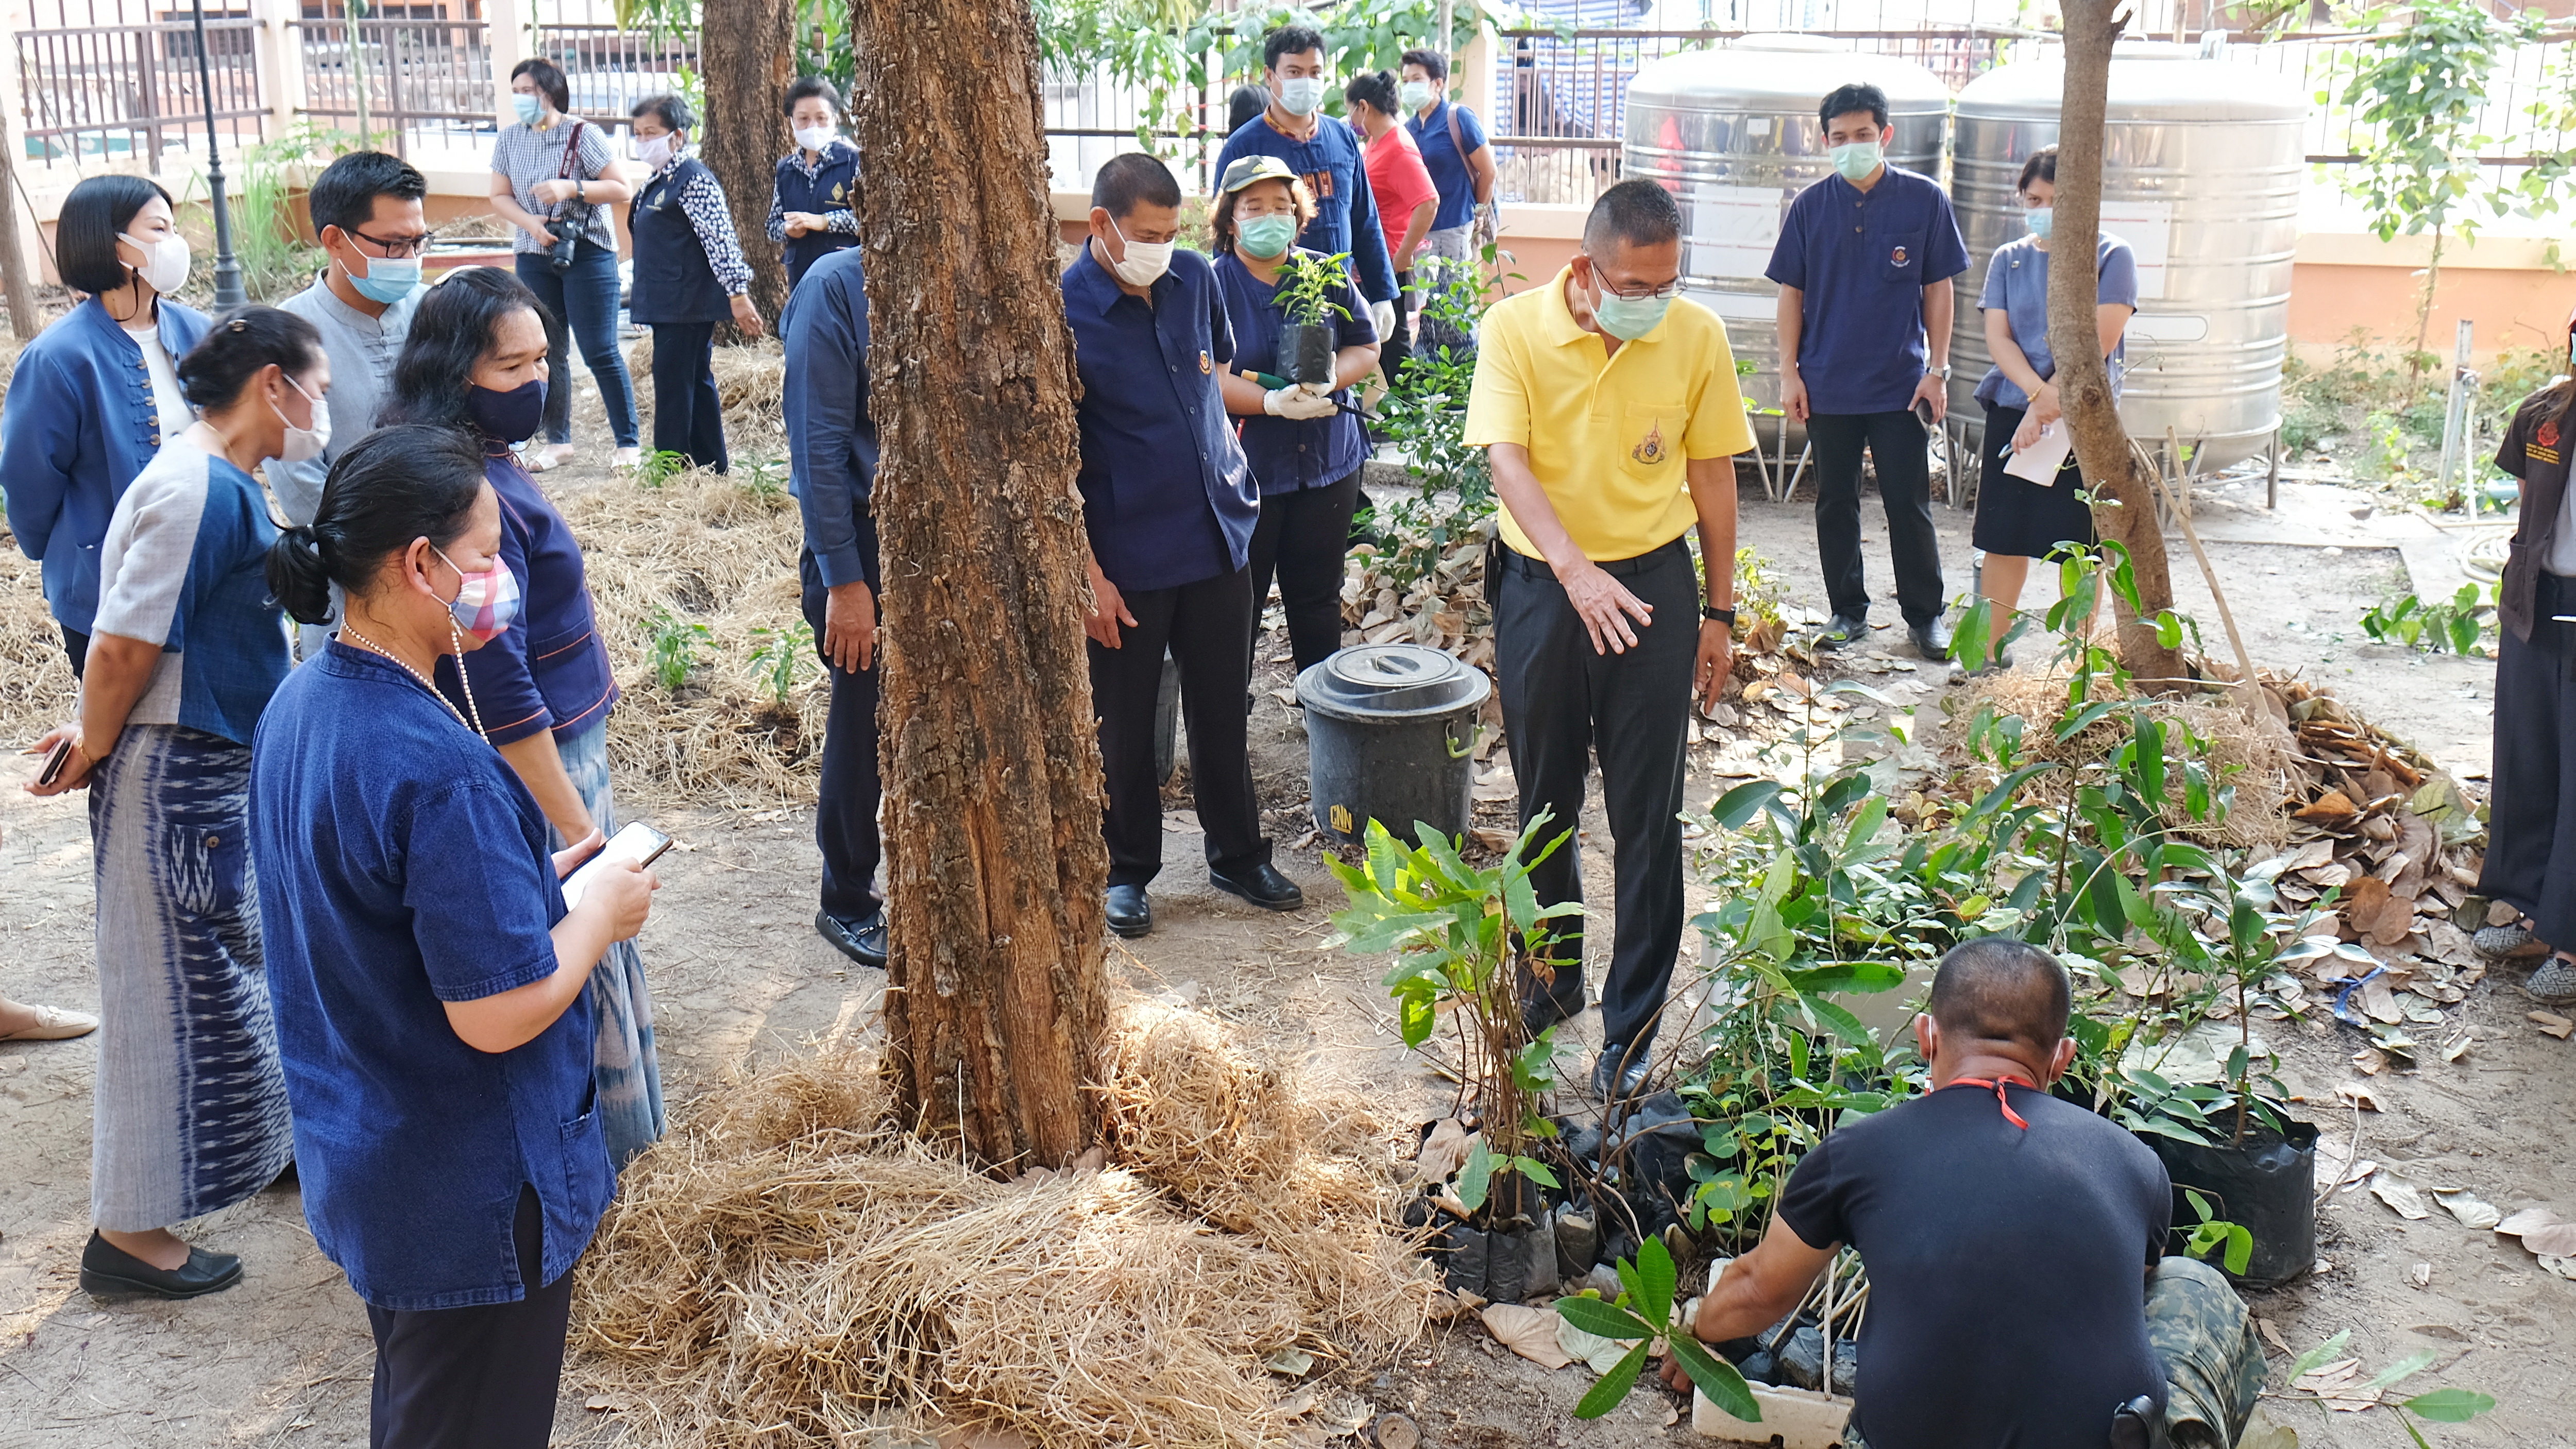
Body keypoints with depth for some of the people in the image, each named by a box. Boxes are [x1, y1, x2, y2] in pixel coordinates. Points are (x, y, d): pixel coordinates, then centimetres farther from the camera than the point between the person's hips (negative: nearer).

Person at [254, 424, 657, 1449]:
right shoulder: (442, 769, -29)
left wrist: (532, 876, 8)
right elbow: (498, 1014, -28)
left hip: (355, 1162, 9)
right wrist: (599, 913, -12)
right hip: (470, 1199, -9)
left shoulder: (298, 708, 0)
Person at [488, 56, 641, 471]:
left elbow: (622, 189, -9)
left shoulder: (583, 134, -7)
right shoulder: (510, 139, 6)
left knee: (600, 352, -6)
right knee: (548, 353, 8)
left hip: (588, 254, -5)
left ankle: (628, 443, 1)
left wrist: (571, 188, -21)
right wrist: (532, 224, -10)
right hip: (534, 258, 5)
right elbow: (500, 196, 9)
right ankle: (558, 442, 18)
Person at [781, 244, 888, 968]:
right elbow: (819, 446, -15)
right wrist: (844, 581, -16)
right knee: (864, 725, 6)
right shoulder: (837, 287, -14)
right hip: (865, 544, -5)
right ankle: (846, 903, 24)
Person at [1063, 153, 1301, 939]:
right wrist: (1087, 576, -16)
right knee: (1126, 725, 10)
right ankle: (1127, 869, 27)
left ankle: (1238, 854, 32)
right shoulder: (1063, 312, -14)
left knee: (1223, 709, 16)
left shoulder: (1194, 278, 1)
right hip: (1126, 556, -5)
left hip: (1218, 538, 5)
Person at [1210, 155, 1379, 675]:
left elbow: (1366, 348, 8)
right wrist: (1273, 402, -30)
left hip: (1327, 461, 4)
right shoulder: (1213, 286, -7)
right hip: (1244, 469, -4)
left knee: (1319, 599, 14)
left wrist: (1329, 379, -14)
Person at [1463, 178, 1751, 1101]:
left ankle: (1632, 1025, 12)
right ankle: (1551, 980, 35)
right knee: (1544, 804, 15)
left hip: (1654, 583, 0)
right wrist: (1574, 568, -36)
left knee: (1647, 818, 1)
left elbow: (1713, 474, 4)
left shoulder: (1698, 337, -5)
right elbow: (1506, 459, -20)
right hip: (1540, 585, 0)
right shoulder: (1516, 328, -10)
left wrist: (1719, 612, 6)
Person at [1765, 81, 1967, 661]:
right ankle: (1848, 611, 22)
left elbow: (1938, 289, 2)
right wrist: (1789, 373, 0)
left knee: (1909, 503, 2)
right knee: (1835, 503, 10)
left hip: (1901, 384, -2)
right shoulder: (1810, 206, 2)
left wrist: (1937, 371, -3)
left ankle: (1926, 615, 16)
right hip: (1827, 384, 2)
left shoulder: (1924, 200, -1)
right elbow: (1792, 292, 6)